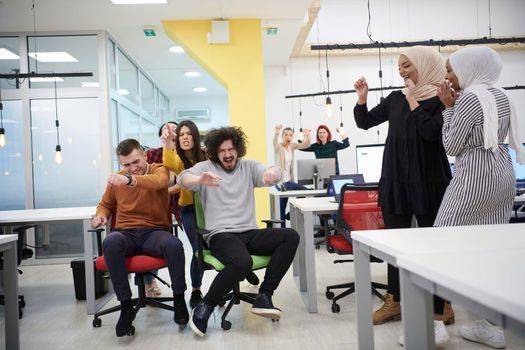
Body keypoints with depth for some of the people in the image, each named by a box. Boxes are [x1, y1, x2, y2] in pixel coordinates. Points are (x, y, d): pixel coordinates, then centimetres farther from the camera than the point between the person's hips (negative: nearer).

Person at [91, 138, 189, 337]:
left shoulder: (159, 169, -1)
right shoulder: (116, 180, 11)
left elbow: (159, 181, -28)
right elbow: (105, 204, 28)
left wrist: (131, 179, -46)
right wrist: (101, 215, 3)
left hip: (154, 232, -2)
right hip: (126, 233, 2)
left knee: (174, 244, -36)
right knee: (110, 243, -35)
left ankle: (179, 299, -11)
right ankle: (126, 306, -23)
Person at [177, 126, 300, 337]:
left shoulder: (249, 166, 14)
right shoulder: (205, 167, 7)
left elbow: (276, 174, -4)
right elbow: (182, 179, -13)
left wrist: (272, 172, -31)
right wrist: (199, 180, -37)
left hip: (249, 233, 5)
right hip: (221, 234, -4)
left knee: (290, 237, -18)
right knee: (242, 262, -36)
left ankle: (264, 297, -14)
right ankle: (205, 307, -12)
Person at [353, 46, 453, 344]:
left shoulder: (441, 98, -5)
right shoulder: (395, 99, 10)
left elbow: (431, 132, -20)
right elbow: (365, 122, 13)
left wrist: (413, 99, -14)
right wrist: (362, 97, -1)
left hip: (428, 180, -5)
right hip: (395, 179, 5)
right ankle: (394, 301, 19)